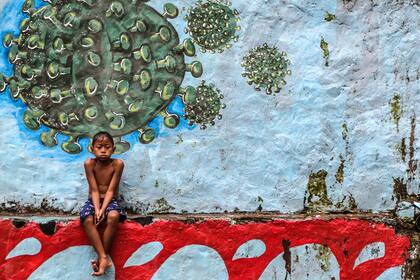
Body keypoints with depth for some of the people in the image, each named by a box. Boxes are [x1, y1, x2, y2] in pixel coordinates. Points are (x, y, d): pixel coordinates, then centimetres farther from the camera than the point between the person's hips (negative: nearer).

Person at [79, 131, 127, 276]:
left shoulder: (117, 164, -11)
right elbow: (94, 190, -11)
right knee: (88, 220, -31)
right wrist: (97, 209, -24)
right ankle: (104, 257, -31)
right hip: (93, 201, 1)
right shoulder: (89, 163, -9)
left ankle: (102, 256, -24)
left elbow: (110, 190, -13)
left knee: (113, 216, -34)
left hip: (110, 201, -1)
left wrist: (103, 210, -24)